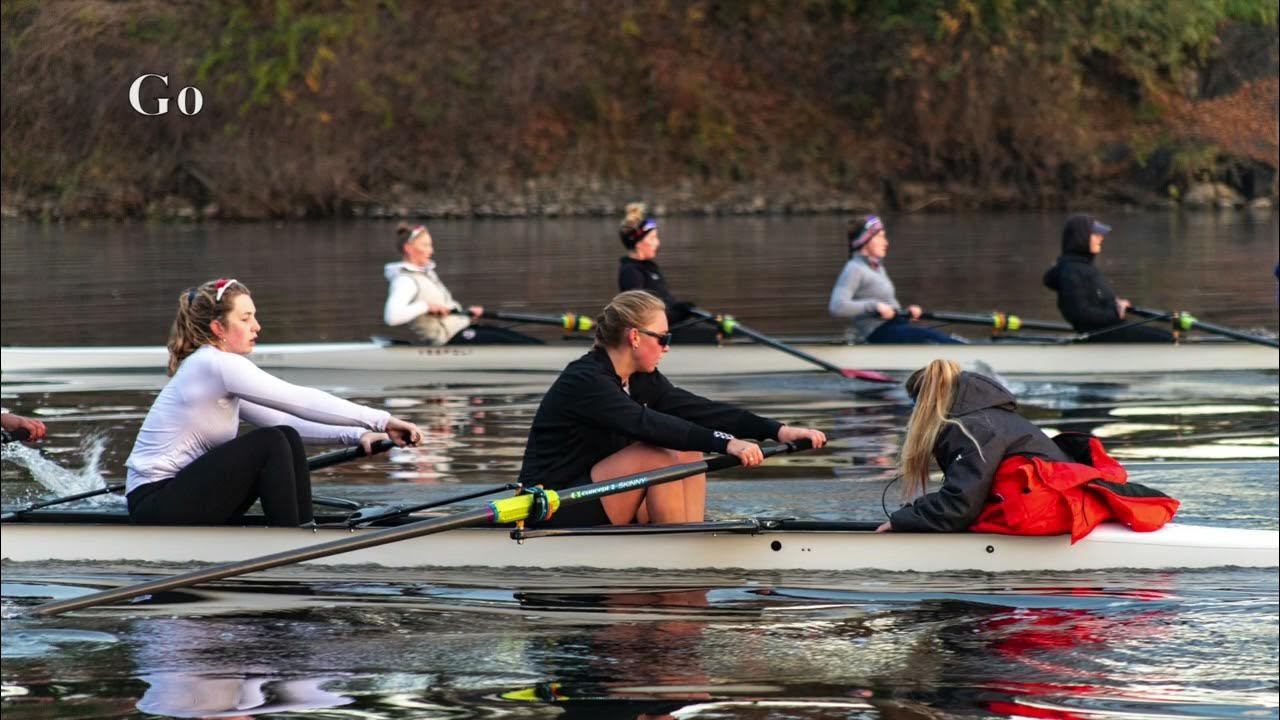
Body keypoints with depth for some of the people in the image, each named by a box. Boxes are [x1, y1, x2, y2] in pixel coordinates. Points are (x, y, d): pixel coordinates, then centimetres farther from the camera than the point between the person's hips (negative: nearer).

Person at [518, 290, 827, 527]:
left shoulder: (642, 381, 7)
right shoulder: (584, 381, -20)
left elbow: (698, 410, -1)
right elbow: (647, 423, -32)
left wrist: (777, 430, -11)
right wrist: (724, 443, -40)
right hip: (554, 514, -9)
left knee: (689, 456, -3)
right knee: (658, 457, -24)